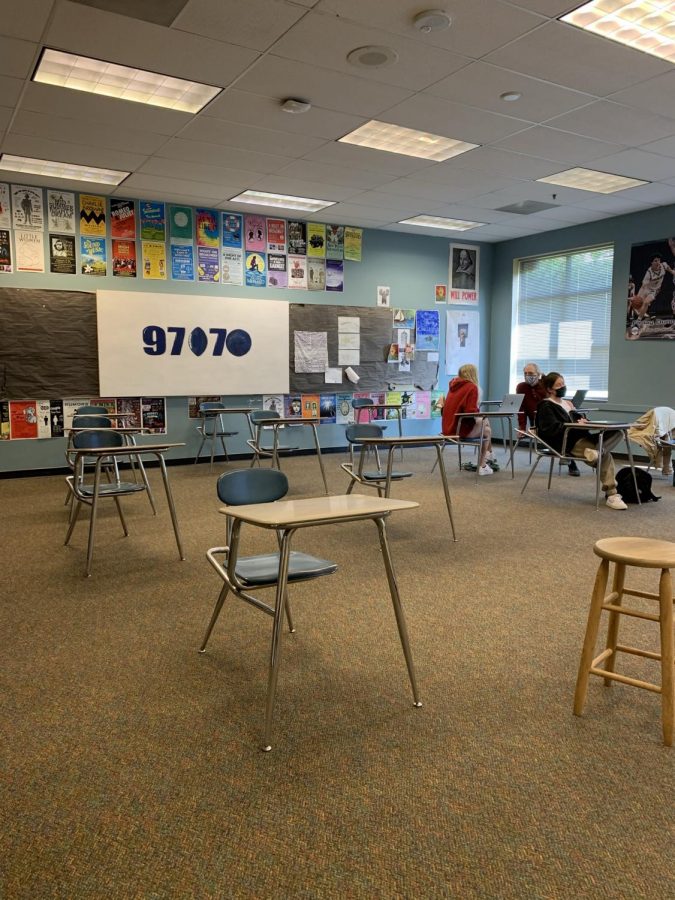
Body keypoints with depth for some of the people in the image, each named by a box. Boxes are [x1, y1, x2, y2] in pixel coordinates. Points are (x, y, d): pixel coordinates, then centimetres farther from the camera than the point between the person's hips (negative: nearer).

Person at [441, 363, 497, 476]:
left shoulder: (454, 385, 11)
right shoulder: (471, 387, -12)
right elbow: (471, 412, -19)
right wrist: (479, 417, -2)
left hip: (449, 426, 8)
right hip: (459, 429, -8)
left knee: (484, 422, 26)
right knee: (487, 431, 18)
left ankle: (490, 457, 35)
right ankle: (482, 467, 19)